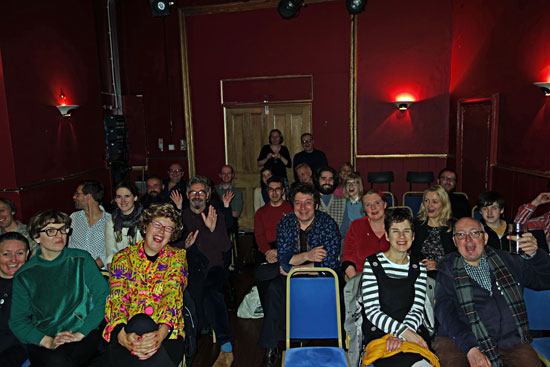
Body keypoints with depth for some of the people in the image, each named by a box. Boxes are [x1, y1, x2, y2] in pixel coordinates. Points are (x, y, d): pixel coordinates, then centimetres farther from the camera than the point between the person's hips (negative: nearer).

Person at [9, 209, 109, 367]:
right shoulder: (24, 275, 5)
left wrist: (80, 333, -13)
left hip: (84, 333, 0)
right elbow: (18, 321, 4)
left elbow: (103, 296, -2)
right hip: (41, 340, 1)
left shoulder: (81, 260, 2)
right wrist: (48, 341, -14)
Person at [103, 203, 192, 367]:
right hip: (128, 329, 2)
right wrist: (122, 335, -23)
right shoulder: (123, 257, 11)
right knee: (141, 323, -34)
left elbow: (173, 297, -5)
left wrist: (161, 332, -25)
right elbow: (116, 297, -2)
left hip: (166, 331, -1)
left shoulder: (177, 257, 10)